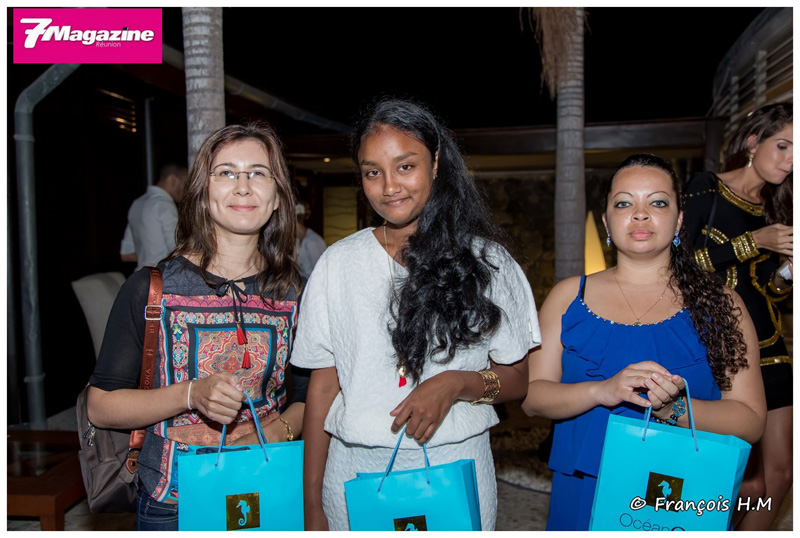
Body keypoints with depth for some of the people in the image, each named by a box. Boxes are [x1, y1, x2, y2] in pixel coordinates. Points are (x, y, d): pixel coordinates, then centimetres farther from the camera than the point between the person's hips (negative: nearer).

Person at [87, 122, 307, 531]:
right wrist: (191, 394, -21)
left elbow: (313, 397, 5)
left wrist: (277, 430, -15)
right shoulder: (150, 287, -8)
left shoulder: (295, 293, -1)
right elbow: (101, 406, -6)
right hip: (170, 506, -2)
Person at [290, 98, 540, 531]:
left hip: (456, 472, 0)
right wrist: (312, 506, 0)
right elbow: (323, 387, 1)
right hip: (356, 472, 1)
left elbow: (519, 378, 3)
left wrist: (457, 385, -17)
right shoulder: (338, 263, 0)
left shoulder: (487, 262, -2)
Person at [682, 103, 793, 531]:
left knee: (777, 475, 5)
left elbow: (770, 291, 15)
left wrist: (788, 270, -6)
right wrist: (754, 241, -15)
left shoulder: (775, 209, 14)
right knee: (752, 483, -2)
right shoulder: (706, 189, -3)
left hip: (767, 350, 6)